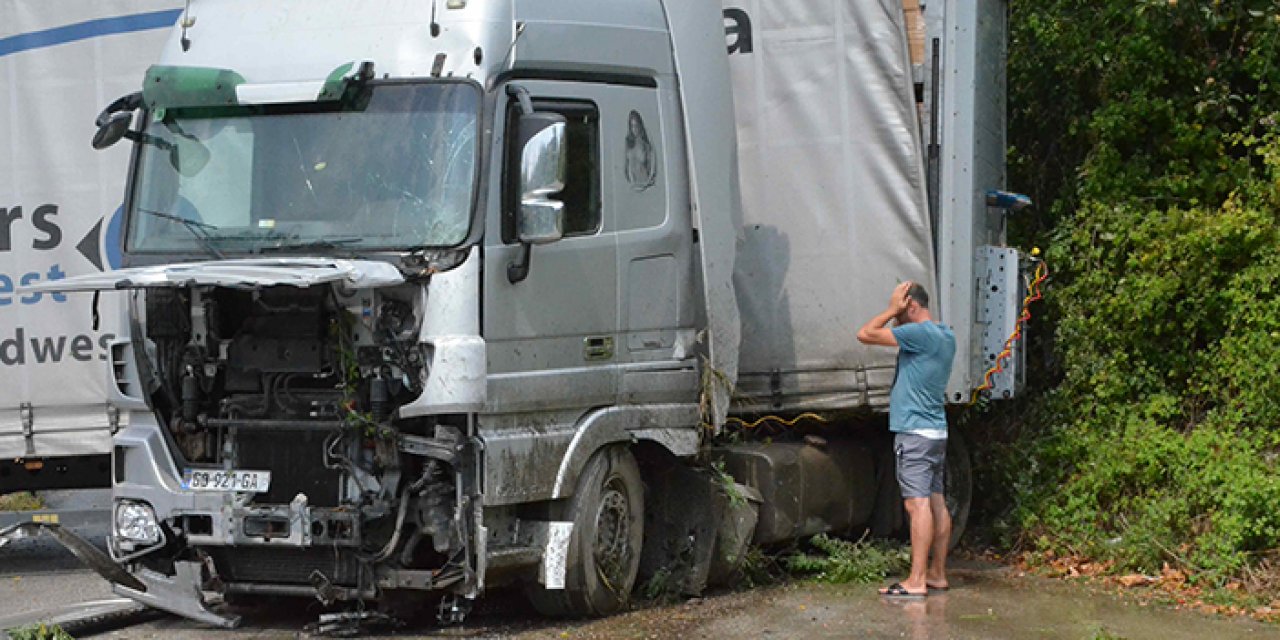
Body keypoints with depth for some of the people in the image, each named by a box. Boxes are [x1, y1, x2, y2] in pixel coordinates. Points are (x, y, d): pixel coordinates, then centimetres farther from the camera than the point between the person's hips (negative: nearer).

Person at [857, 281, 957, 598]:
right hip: (937, 431, 10)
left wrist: (892, 310, -4)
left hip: (915, 432, -10)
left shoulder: (920, 333, -15)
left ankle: (916, 581, -15)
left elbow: (866, 334, -15)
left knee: (918, 503, -12)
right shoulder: (946, 336, 15)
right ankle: (937, 573, 17)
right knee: (936, 501, 11)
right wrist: (897, 315, 16)